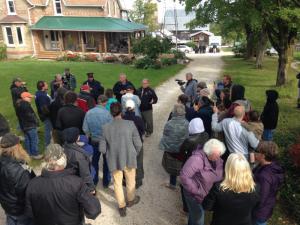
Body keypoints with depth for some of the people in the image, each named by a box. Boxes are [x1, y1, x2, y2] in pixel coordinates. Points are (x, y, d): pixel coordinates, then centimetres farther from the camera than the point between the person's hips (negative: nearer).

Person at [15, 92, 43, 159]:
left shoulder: (19, 104, 9)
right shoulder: (25, 105, -23)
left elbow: (19, 115, 16)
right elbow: (30, 115, -24)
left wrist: (22, 122, 19)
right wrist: (36, 121, -10)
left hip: (24, 125, 10)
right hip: (30, 125, -10)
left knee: (27, 139, 17)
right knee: (34, 140, 0)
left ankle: (29, 153, 26)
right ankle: (35, 154, 7)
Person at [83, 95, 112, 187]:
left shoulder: (89, 113, -12)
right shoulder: (107, 113, -22)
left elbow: (85, 129, -8)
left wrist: (90, 136, 11)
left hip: (93, 141, 2)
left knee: (94, 161, 21)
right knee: (106, 162, 17)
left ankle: (94, 181, 33)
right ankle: (106, 182, 29)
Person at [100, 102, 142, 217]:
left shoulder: (106, 127, -12)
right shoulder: (130, 124, -17)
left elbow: (102, 148, -6)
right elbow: (138, 144, -13)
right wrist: (134, 154, 6)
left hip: (114, 161, 1)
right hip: (129, 159, 0)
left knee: (117, 183, 21)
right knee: (130, 181, 24)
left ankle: (122, 207, 35)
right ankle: (131, 200, 48)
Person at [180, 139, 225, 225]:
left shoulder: (217, 159, -7)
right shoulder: (197, 159, -31)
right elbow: (184, 176, -35)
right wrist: (196, 191, -27)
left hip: (209, 194, 6)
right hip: (196, 196, -6)